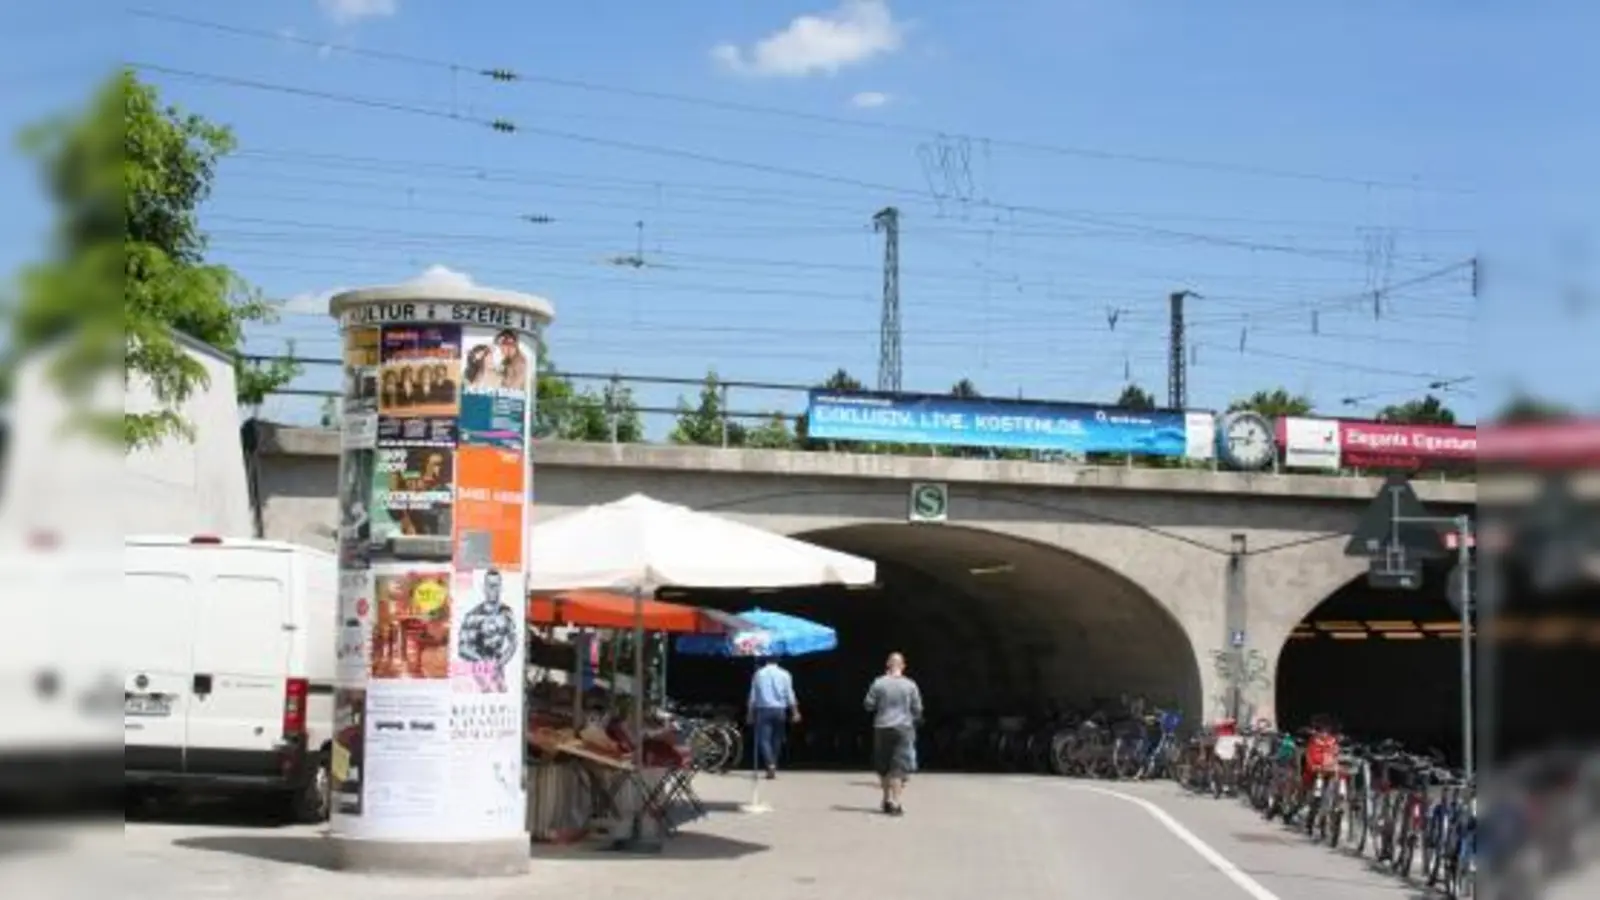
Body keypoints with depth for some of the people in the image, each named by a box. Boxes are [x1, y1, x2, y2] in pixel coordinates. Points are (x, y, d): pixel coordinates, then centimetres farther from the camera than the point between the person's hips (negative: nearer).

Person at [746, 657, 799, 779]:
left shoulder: (759, 674, 6)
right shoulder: (784, 674, 5)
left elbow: (753, 696, 6)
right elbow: (789, 695, 1)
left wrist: (750, 714, 12)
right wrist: (795, 712, 4)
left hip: (764, 710, -1)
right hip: (779, 710, 2)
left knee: (764, 739, -7)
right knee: (776, 739, 13)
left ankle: (770, 765, -27)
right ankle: (773, 766, 15)